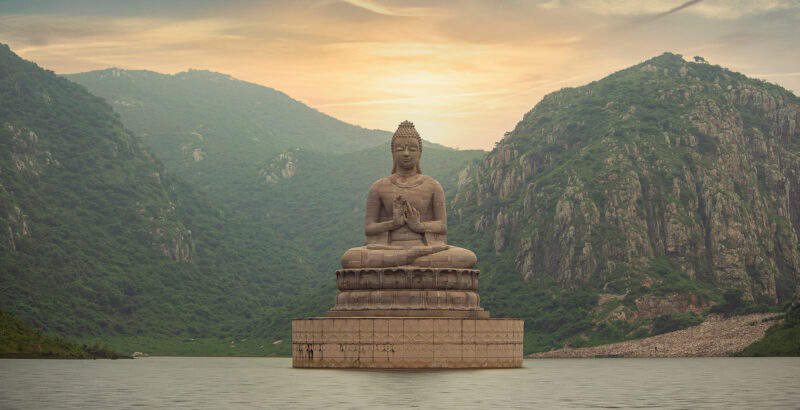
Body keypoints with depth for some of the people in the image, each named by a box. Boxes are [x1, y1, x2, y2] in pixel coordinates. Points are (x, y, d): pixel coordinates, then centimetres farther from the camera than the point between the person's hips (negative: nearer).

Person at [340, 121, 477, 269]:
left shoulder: (432, 186, 12)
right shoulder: (379, 187, 11)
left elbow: (442, 226, 7)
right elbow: (369, 228, 6)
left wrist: (419, 226, -13)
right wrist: (393, 223, -14)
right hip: (388, 249, 0)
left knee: (469, 258, -30)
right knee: (349, 258, -35)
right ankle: (418, 254, -28)